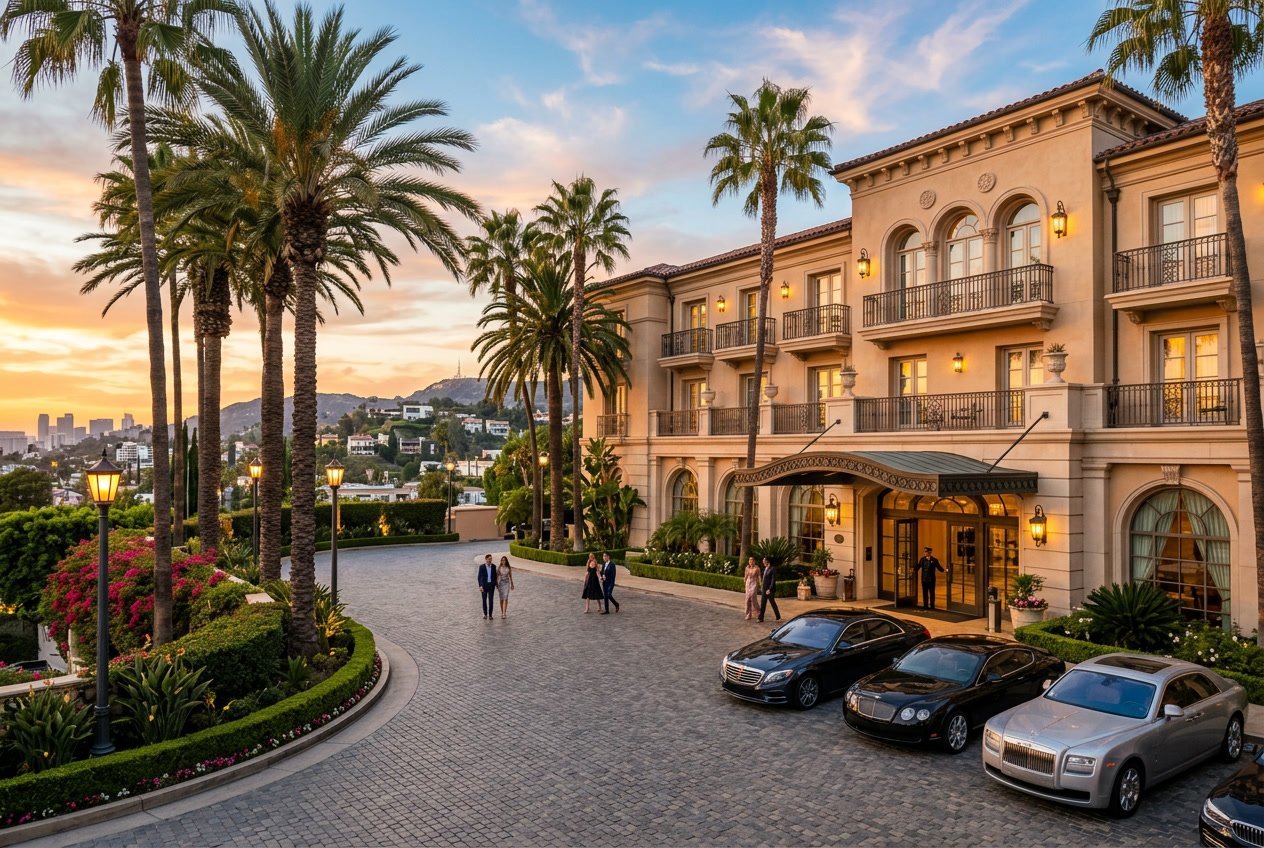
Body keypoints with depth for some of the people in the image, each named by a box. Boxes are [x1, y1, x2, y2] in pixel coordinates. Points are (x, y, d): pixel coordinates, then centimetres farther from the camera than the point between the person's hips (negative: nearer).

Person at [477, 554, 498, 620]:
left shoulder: (493, 566, -1)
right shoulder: (481, 567, -11)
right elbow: (479, 577, -12)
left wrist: (496, 584, 13)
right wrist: (480, 586, -21)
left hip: (491, 585, 2)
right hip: (484, 585, -2)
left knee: (491, 600, -1)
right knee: (484, 600, 7)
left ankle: (490, 615, 8)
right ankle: (485, 614, 25)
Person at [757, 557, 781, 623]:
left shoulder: (773, 569, -14)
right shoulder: (765, 569, 12)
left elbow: (773, 580, -18)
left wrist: (769, 589, -21)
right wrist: (763, 588, 10)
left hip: (770, 590, -8)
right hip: (765, 589, 8)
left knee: (772, 603, 3)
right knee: (763, 604, 6)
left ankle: (778, 617, 17)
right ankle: (761, 618, 10)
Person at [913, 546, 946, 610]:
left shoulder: (934, 560, -6)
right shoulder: (922, 559, 5)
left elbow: (939, 567, -10)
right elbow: (918, 566, 6)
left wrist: (944, 571, -25)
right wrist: (914, 570, -8)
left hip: (931, 580, -3)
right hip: (924, 579, 4)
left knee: (931, 593, 4)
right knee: (925, 593, 9)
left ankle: (932, 605, 14)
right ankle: (925, 605, 18)